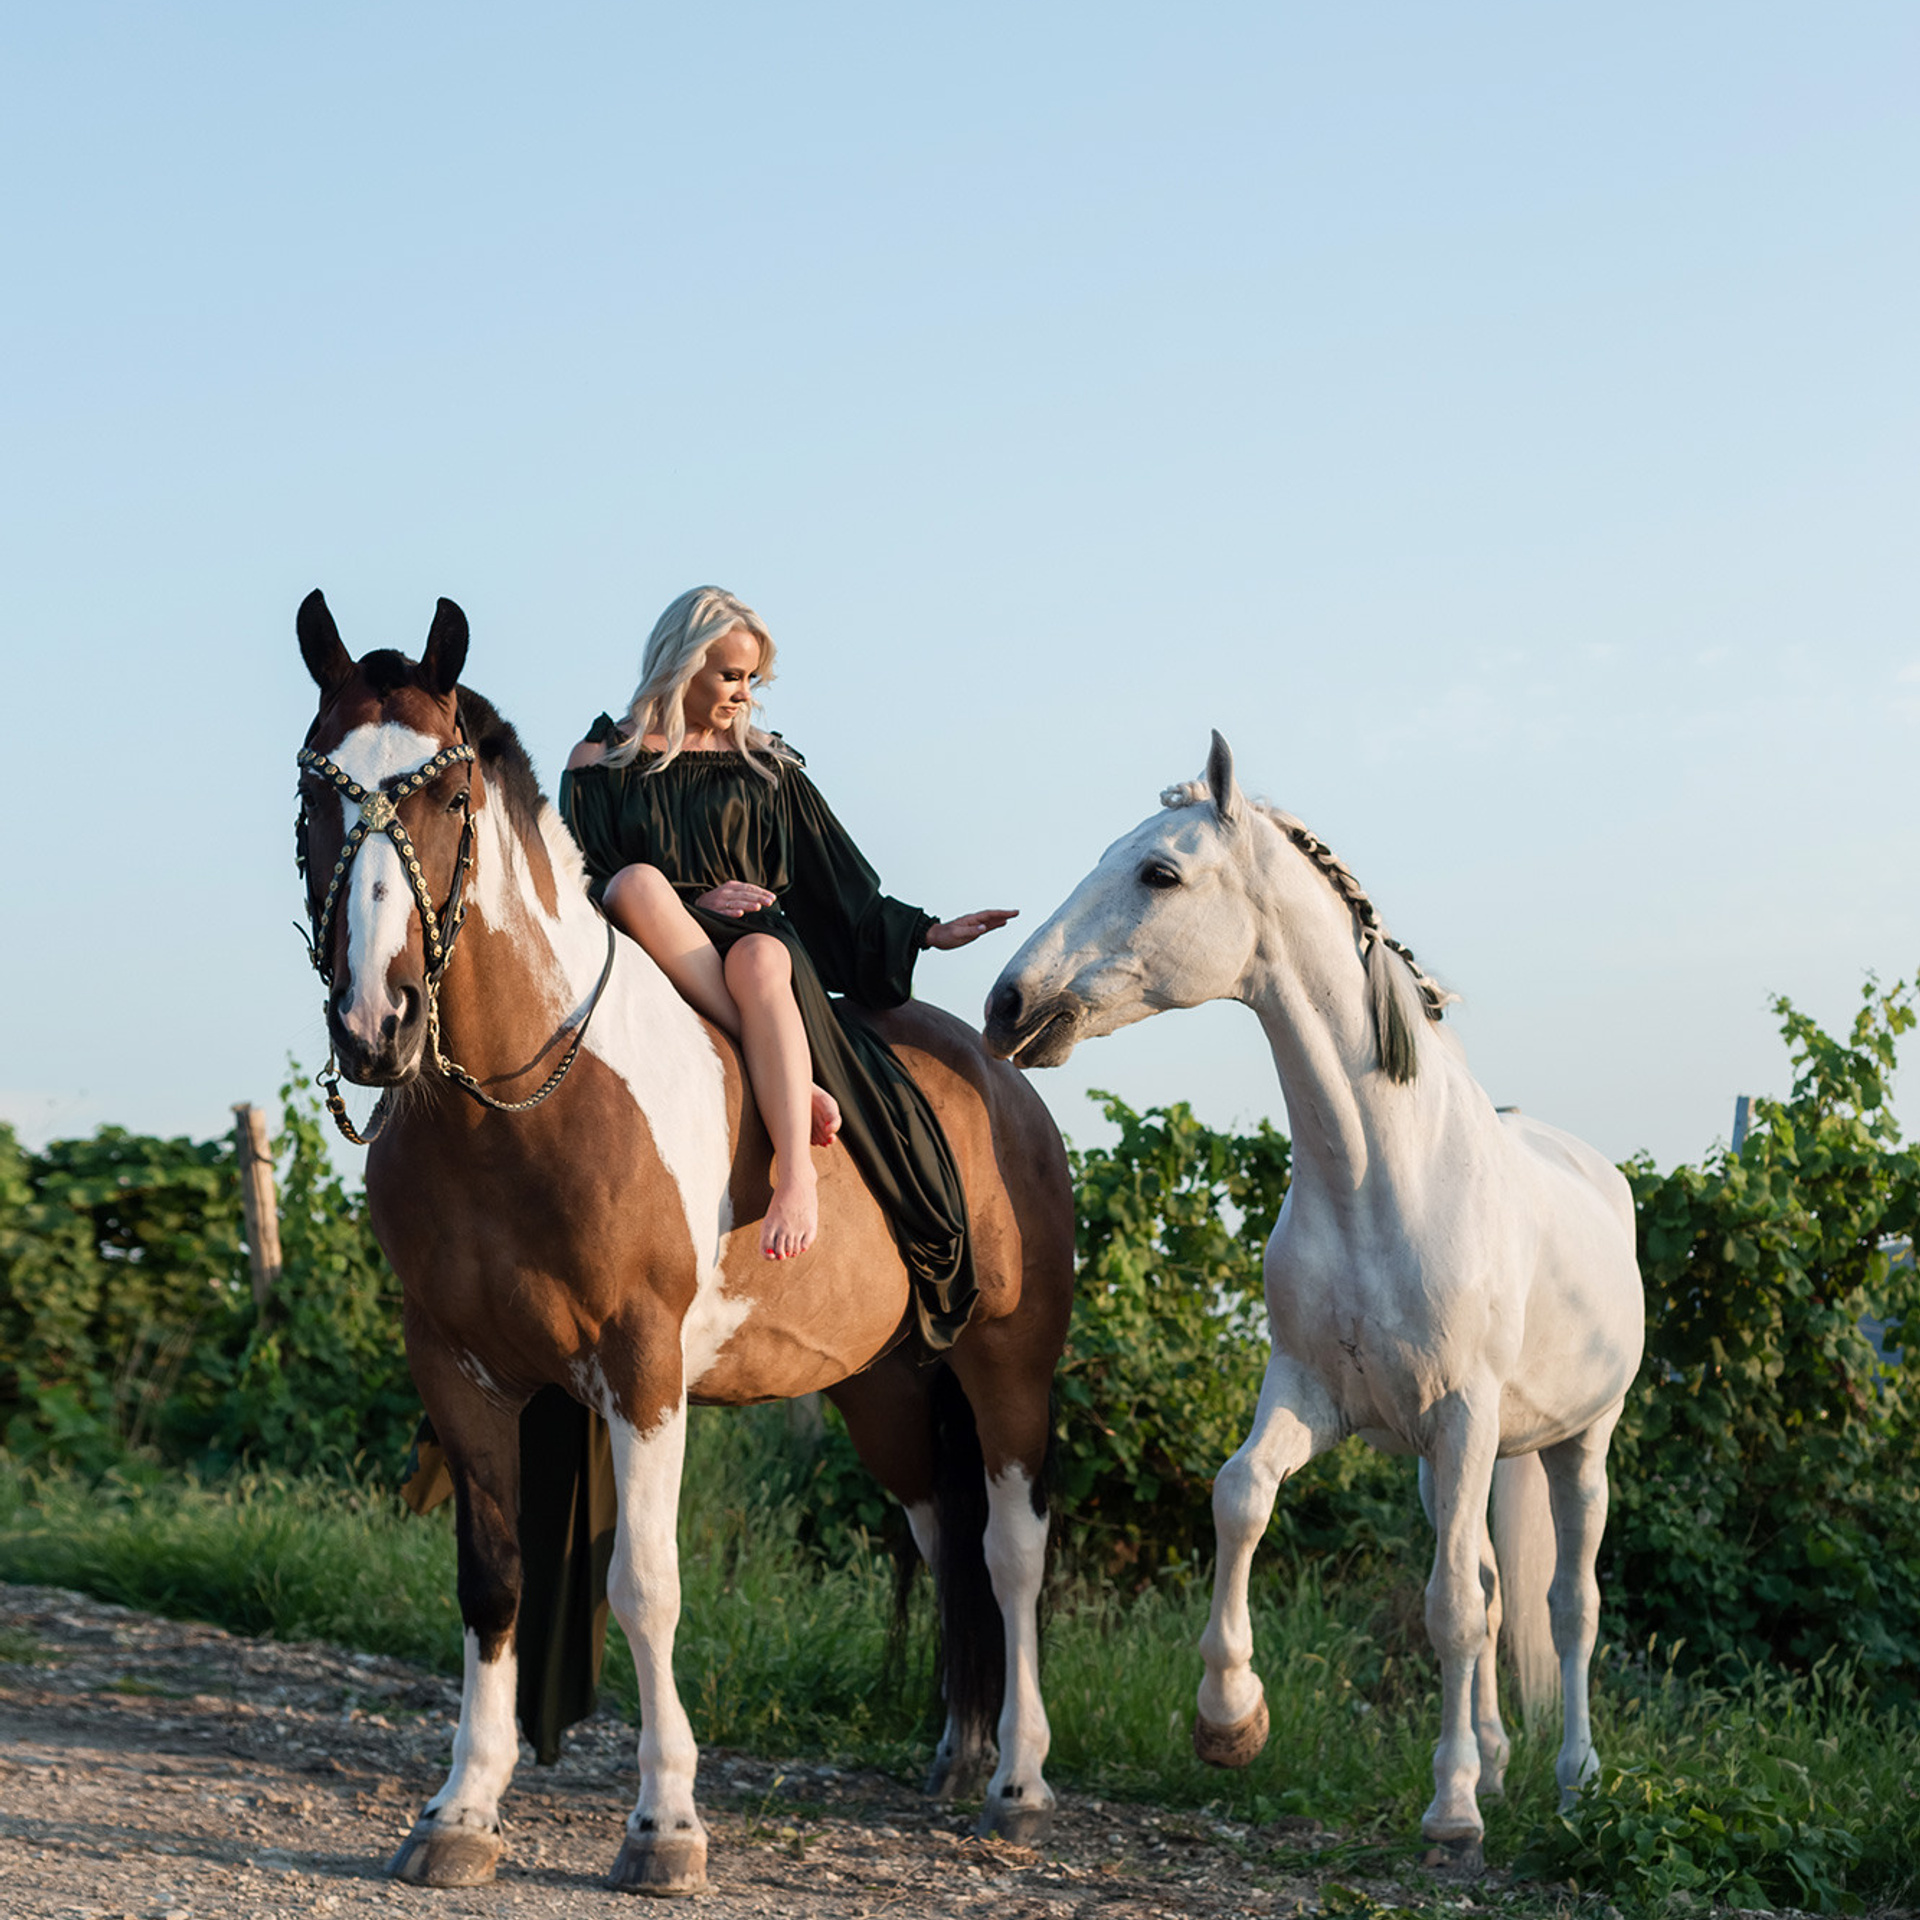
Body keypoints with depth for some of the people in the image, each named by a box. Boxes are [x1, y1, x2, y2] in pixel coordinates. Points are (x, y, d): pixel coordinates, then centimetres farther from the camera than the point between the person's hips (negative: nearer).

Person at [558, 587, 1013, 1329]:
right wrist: (693, 901, -9)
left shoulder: (765, 767, 19)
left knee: (760, 962, -38)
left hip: (756, 942, 1)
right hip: (648, 958, -1)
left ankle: (797, 1168, -53)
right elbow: (577, 879, 3)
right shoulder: (603, 760, 12)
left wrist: (926, 932, 9)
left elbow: (839, 887, 20)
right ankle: (798, 1081, -39)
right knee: (639, 881, -36)